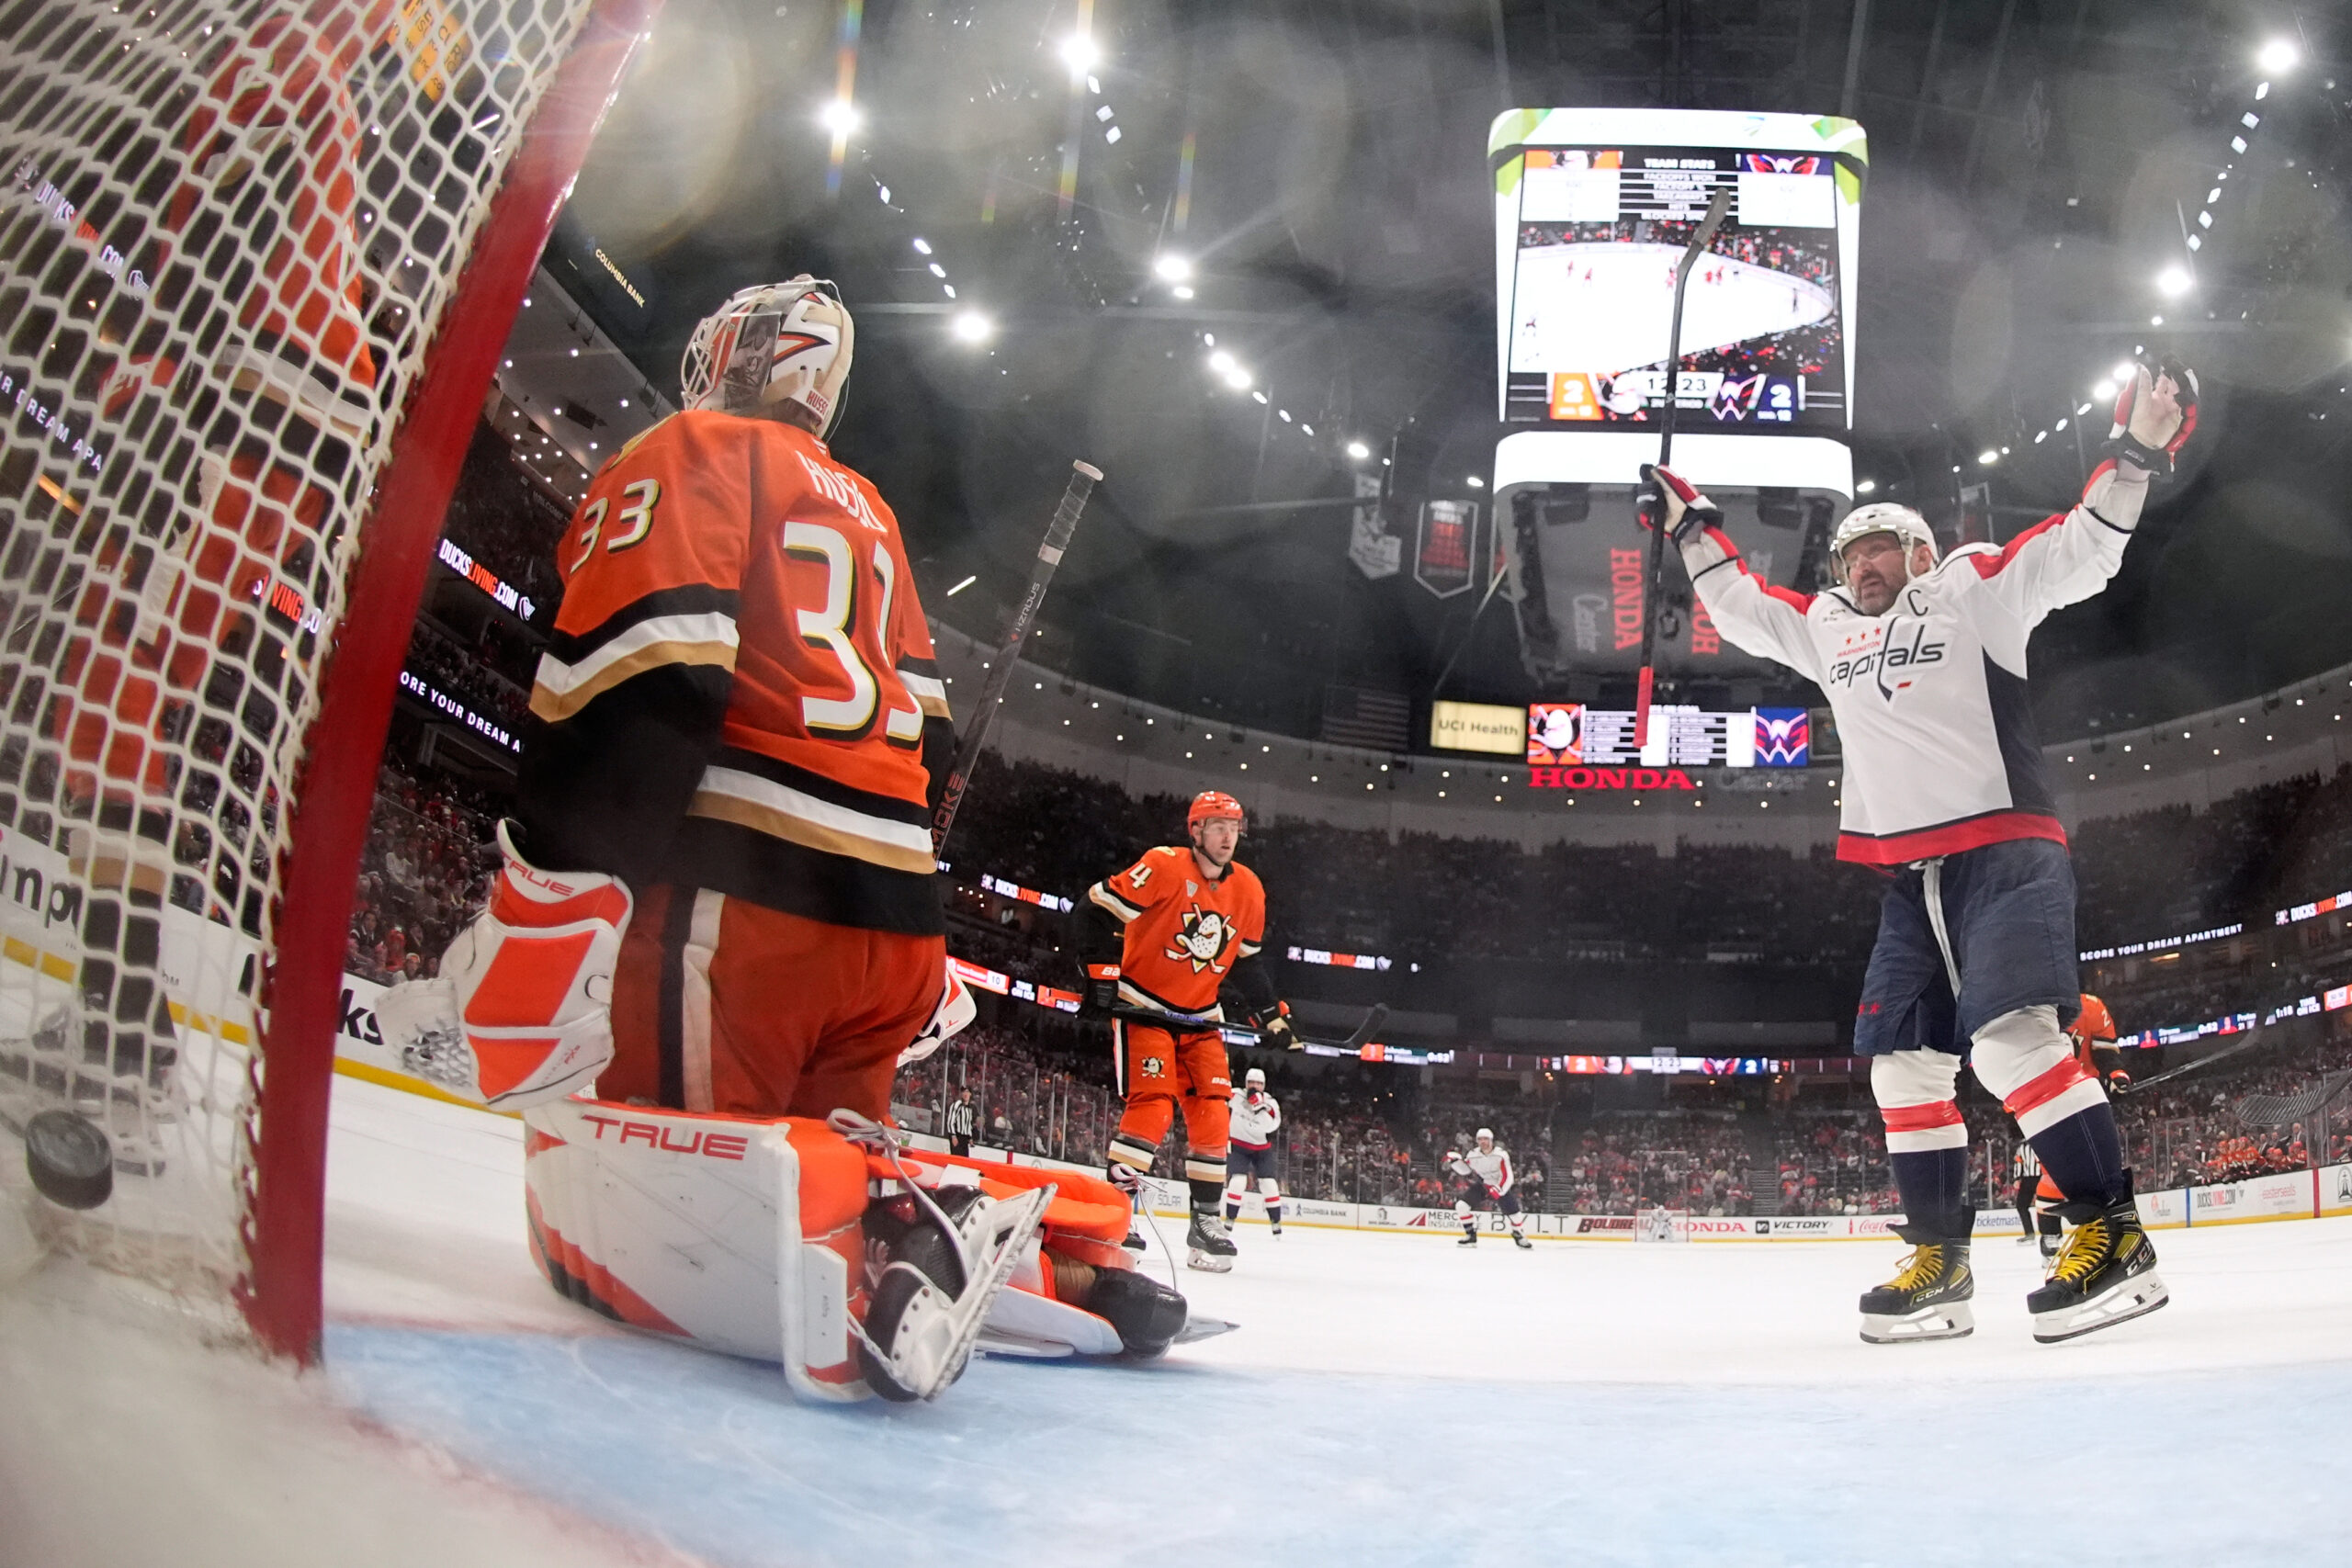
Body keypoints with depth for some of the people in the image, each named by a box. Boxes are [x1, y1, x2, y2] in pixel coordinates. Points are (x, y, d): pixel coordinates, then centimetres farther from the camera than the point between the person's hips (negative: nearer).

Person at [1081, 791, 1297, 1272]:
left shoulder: (1248, 890, 5)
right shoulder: (1164, 866, -15)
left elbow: (1246, 960, 16)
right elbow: (1103, 907, -15)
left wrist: (1272, 1015, 11)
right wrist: (1102, 975, -18)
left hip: (1200, 1019, 6)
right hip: (1142, 1005, -6)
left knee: (1213, 1110, -3)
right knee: (1153, 1101, -19)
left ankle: (1207, 1219, 5)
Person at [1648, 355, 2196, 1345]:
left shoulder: (1974, 589, 5)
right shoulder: (1827, 628, 21)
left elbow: (2077, 553, -4)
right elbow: (1742, 607, 32)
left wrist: (2136, 452, -16)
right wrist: (1694, 528, 29)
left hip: (2005, 849, -7)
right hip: (1909, 878, 7)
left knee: (2008, 1034, -24)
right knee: (1902, 1060, 3)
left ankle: (2111, 1233, -23)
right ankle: (1940, 1260, 8)